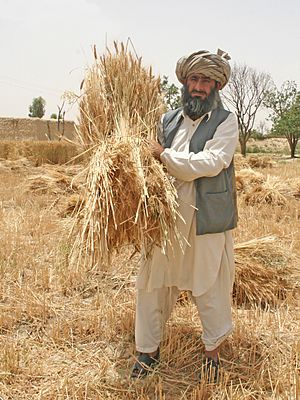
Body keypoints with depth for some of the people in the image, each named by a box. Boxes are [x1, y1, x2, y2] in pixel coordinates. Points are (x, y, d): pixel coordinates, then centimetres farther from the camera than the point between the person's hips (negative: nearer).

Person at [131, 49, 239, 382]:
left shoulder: (225, 121, -2)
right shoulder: (168, 120, 11)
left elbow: (211, 163, -17)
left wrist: (163, 155, -17)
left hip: (207, 221, -4)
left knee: (210, 286, 9)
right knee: (153, 283, 9)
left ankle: (213, 350, 31)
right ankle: (148, 350, 27)